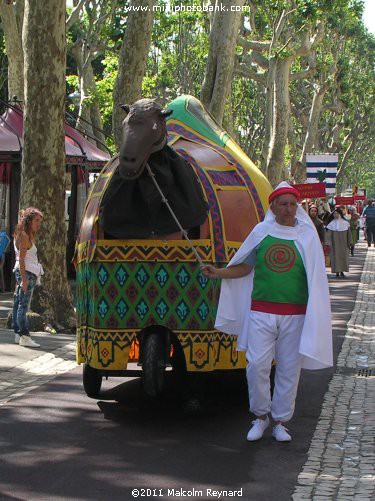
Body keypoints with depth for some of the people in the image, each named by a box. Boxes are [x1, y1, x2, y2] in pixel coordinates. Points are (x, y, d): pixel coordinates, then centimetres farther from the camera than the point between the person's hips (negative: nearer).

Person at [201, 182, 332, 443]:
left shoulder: (307, 236, 2)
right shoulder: (261, 232, 5)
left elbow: (316, 278, 2)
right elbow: (245, 267, 15)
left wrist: (314, 315, -6)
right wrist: (218, 273, 2)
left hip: (294, 315, 0)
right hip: (261, 312, 0)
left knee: (289, 369, 4)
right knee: (257, 365, -5)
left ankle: (280, 421, 18)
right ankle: (261, 416, 14)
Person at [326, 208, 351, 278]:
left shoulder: (345, 223, 3)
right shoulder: (331, 224, 0)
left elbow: (349, 233, 7)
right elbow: (329, 234, -1)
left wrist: (349, 242, 5)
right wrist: (329, 243, -8)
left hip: (344, 244, 1)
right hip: (335, 244, -1)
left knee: (343, 256, 0)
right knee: (336, 256, -3)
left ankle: (342, 271, 7)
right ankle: (337, 271, 4)